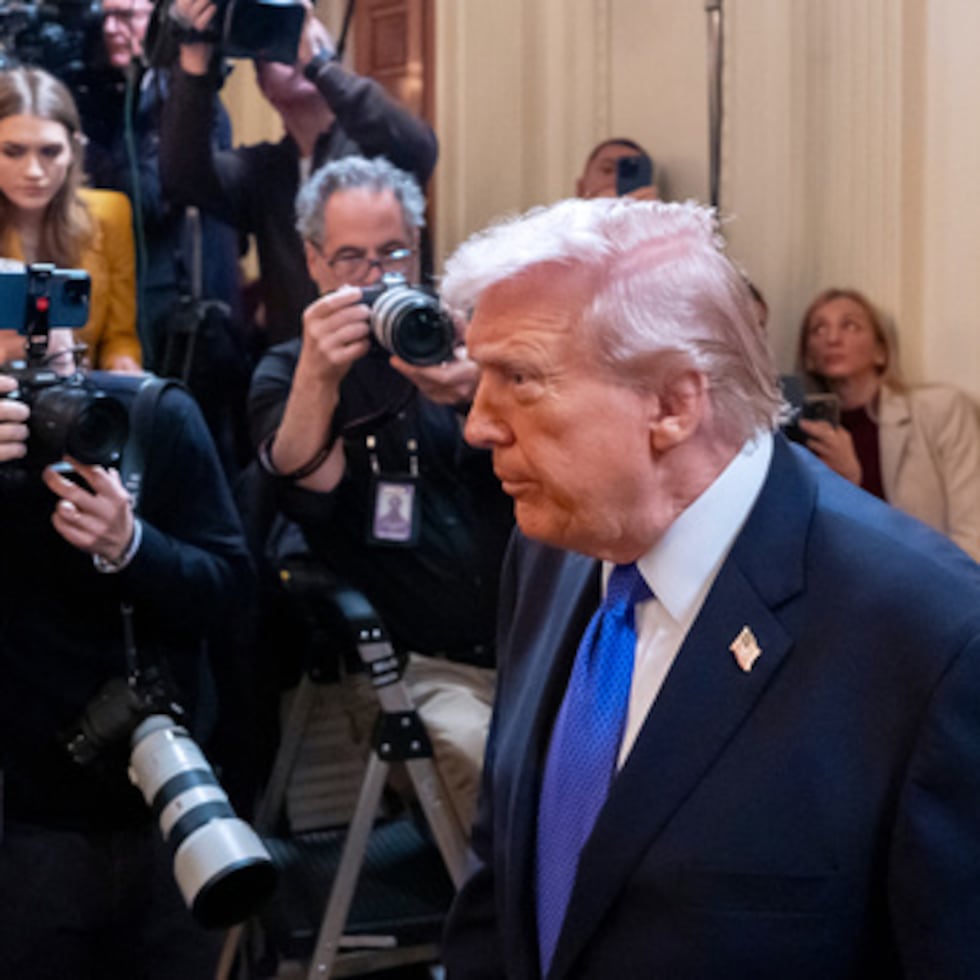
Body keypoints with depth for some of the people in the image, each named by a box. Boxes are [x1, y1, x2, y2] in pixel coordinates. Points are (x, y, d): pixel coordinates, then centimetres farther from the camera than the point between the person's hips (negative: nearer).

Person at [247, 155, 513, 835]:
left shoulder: (464, 339, 13)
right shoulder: (287, 373, 8)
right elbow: (306, 488, -12)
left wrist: (480, 390, -28)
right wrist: (316, 377, -31)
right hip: (421, 664, -3)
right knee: (493, 769, -27)